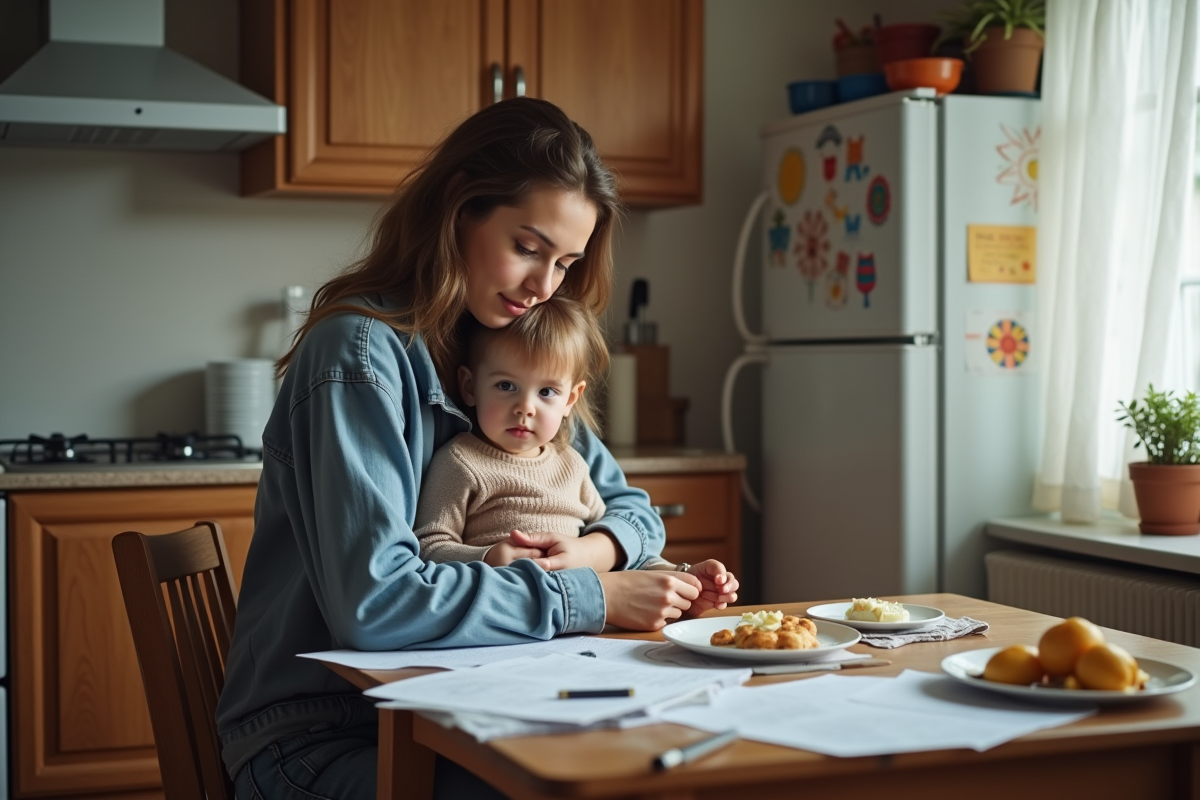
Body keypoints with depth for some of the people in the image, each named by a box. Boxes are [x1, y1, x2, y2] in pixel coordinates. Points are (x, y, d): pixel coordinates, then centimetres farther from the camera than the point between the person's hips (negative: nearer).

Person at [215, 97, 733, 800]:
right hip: (320, 737, -7)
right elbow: (372, 599, -25)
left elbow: (633, 509, 17)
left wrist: (596, 549, -7)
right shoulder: (360, 351, -16)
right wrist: (588, 598, -20)